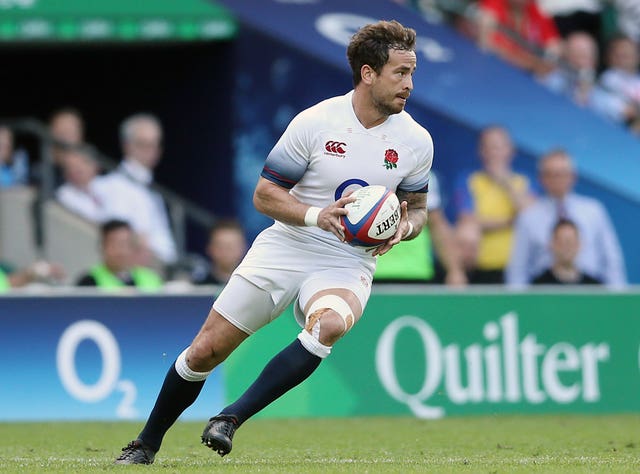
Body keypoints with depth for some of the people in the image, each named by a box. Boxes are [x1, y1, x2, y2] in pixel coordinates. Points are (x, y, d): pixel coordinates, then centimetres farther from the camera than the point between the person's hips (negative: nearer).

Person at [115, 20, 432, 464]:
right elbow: (265, 194, -6)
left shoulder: (417, 141, -3)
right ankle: (146, 444, 23)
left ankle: (232, 418, -28)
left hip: (348, 265, 1)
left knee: (329, 324, -35)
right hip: (284, 249, -1)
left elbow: (417, 207, 13)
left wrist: (404, 227, -11)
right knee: (205, 351, -1)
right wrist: (316, 216, -23)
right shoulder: (314, 122, -11)